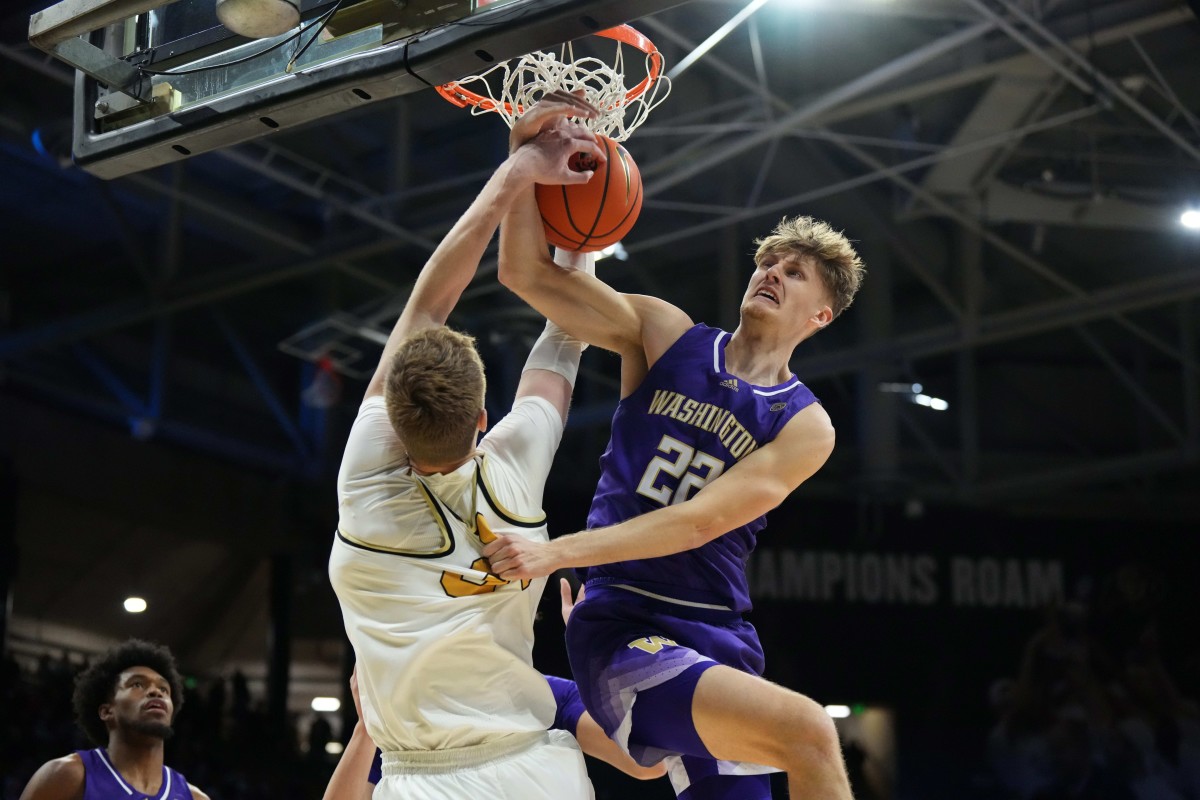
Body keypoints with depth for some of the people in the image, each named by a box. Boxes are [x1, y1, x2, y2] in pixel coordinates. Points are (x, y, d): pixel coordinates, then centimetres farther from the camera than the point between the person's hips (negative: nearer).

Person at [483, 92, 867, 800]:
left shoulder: (805, 428, 1)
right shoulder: (664, 335, 6)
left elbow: (696, 522, -13)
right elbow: (526, 273, -2)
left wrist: (557, 553, -25)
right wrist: (525, 158, -17)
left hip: (720, 646, 4)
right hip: (622, 630, -3)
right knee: (808, 731, -26)